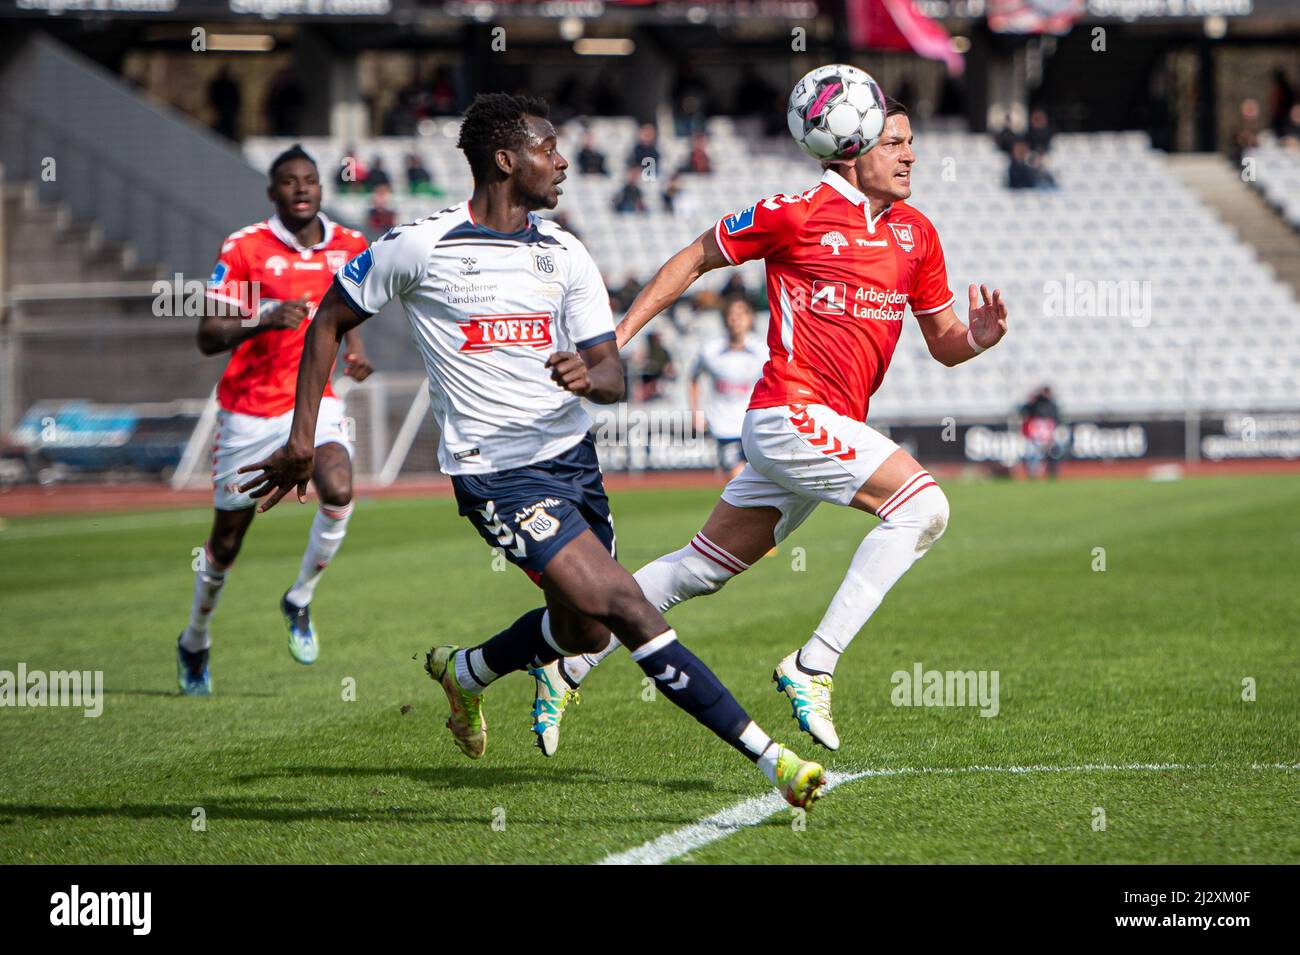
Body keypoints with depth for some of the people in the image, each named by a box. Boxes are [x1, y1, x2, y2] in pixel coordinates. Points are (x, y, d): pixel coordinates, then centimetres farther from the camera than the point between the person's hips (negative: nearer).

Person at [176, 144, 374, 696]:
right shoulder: (244, 249, -10)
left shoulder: (349, 247, 3)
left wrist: (355, 349, 4)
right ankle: (195, 644, 33)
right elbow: (207, 337, -14)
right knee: (227, 542, 8)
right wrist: (264, 321, -31)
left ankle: (299, 602, -3)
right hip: (249, 409, -2)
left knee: (339, 493, -28)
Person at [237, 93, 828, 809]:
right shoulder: (418, 247, -6)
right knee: (623, 605, -17)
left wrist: (589, 375, -22)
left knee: (583, 632, 13)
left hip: (572, 455, 7)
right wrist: (301, 441, 3)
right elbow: (328, 325, 6)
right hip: (496, 474, -6)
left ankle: (463, 672, 44)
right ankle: (768, 758, -19)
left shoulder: (567, 258, 6)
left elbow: (614, 377, 3)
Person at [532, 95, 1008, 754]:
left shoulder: (915, 233, 12)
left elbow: (942, 342, 18)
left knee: (701, 569, 13)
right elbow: (696, 258, 5)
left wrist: (977, 336, -6)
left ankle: (569, 662, 23)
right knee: (923, 504, -21)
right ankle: (814, 665, -20)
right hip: (792, 413, -7)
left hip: (831, 429, 7)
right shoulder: (798, 213, -7)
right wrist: (618, 336, 4)